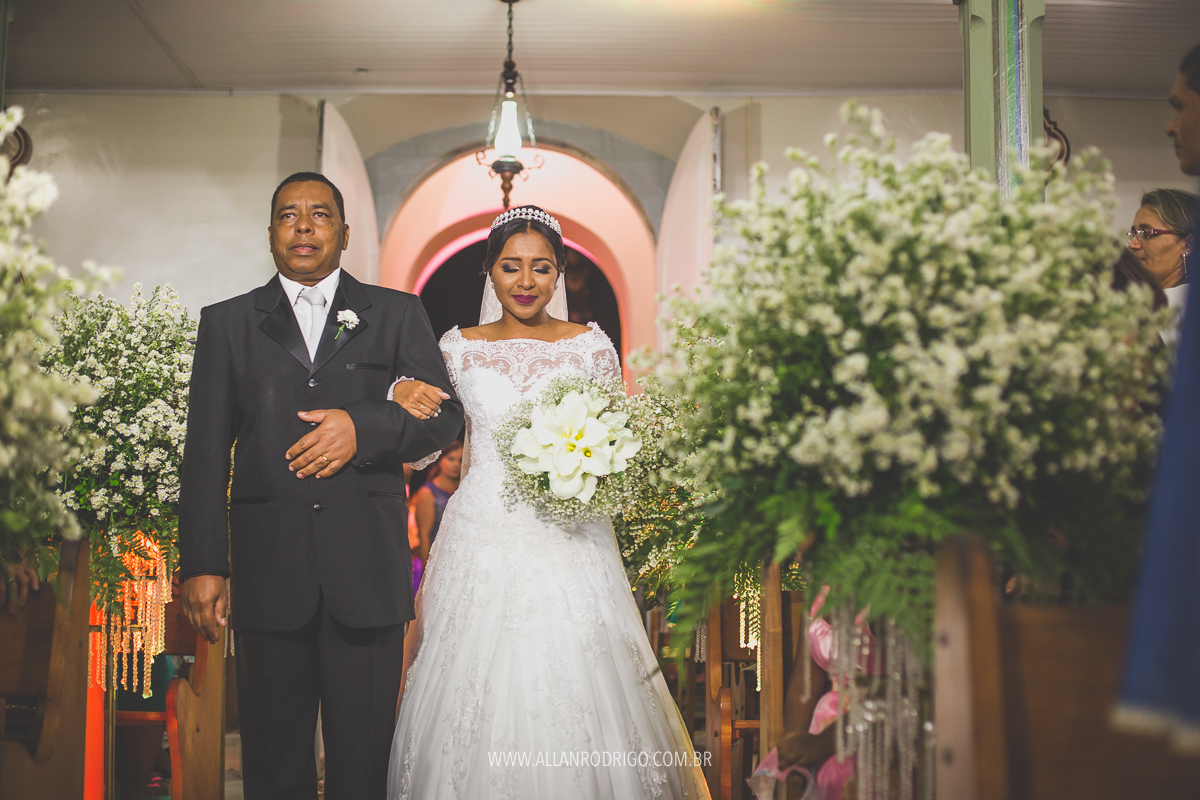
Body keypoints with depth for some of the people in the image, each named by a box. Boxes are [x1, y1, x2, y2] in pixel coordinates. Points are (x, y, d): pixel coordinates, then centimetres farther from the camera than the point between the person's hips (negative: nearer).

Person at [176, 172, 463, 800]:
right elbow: (205, 452, 8)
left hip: (367, 566, 0)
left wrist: (363, 428, -11)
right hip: (269, 570, 1)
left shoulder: (398, 315, 13)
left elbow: (445, 415, 8)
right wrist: (202, 563, -2)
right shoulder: (227, 323, 14)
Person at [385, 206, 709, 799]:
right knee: (478, 694, 1)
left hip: (568, 539, 0)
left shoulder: (590, 345, 5)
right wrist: (401, 394, -11)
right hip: (483, 539, 1)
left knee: (577, 686, -2)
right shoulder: (460, 347, 7)